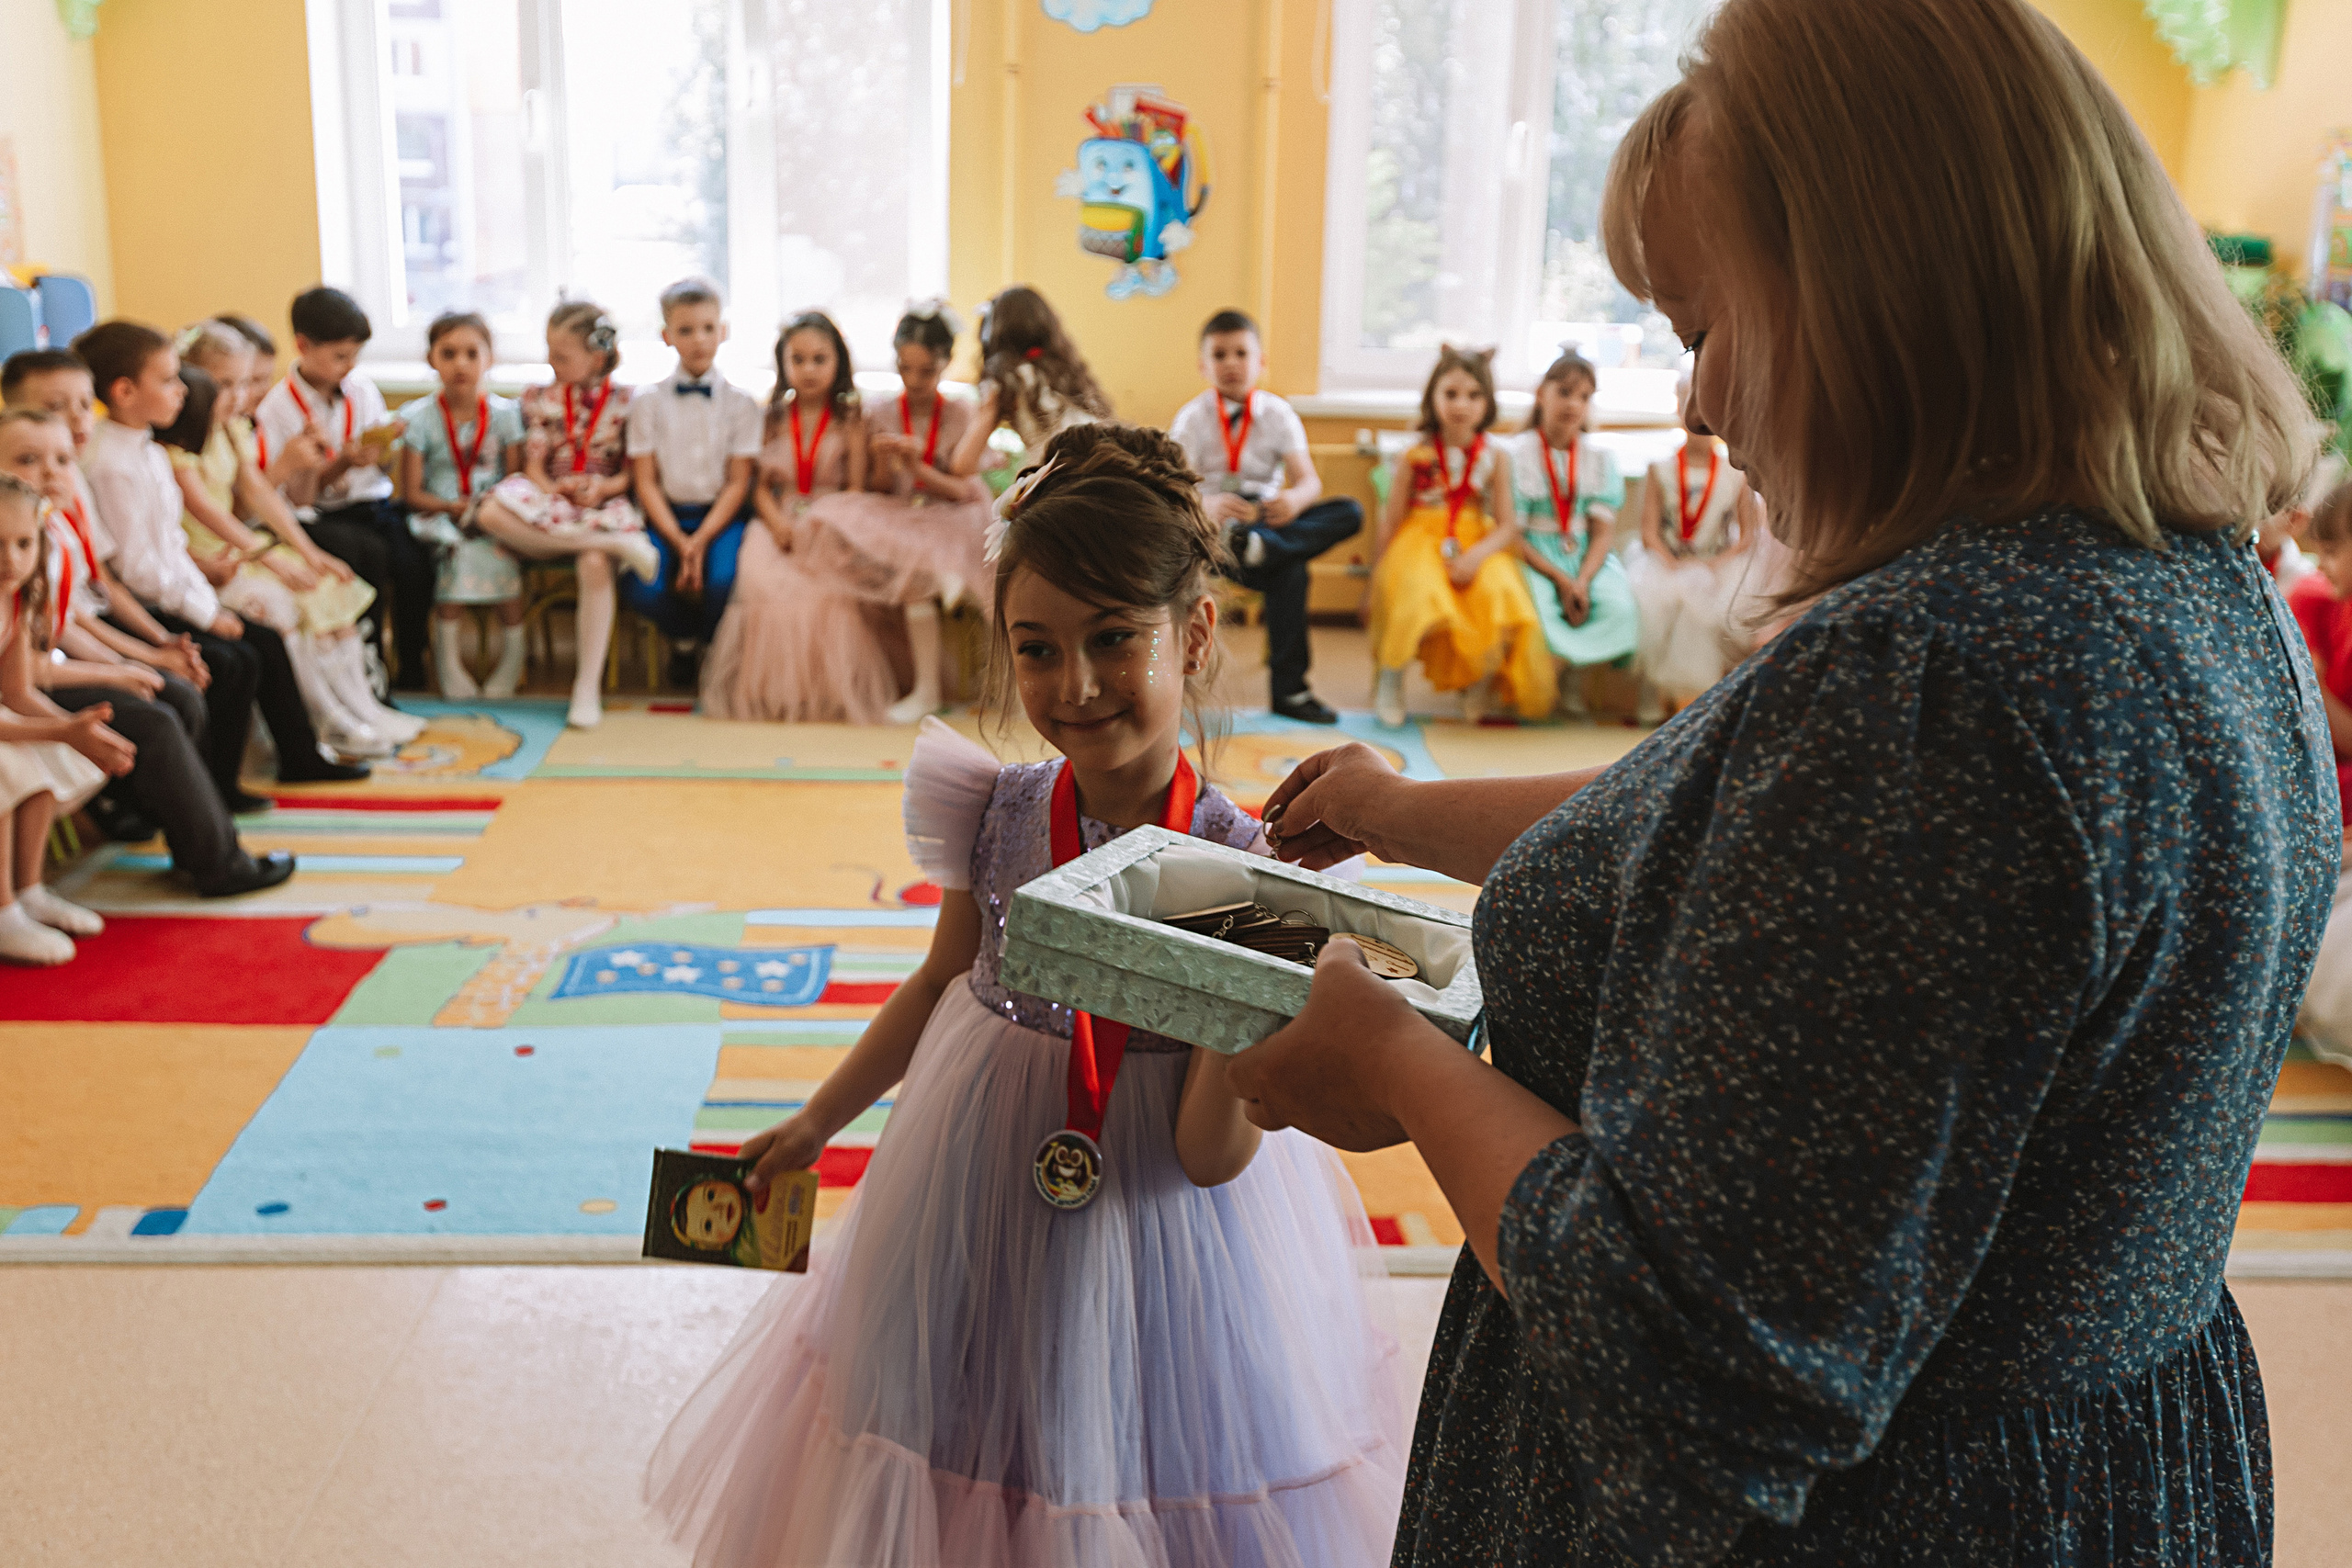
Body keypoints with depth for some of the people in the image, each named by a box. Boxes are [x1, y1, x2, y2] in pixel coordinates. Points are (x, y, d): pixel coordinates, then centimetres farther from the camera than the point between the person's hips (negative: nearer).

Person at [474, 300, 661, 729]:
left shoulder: (625, 402, 6)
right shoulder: (540, 400, 14)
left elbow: (634, 469, 4)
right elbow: (534, 464, 7)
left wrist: (605, 486, -15)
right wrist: (551, 489, -14)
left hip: (605, 504, -2)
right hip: (552, 506, 3)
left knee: (595, 563, -38)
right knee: (490, 513, -33)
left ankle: (589, 683, -29)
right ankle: (616, 544, -34)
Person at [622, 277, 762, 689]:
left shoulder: (740, 403, 3)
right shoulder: (648, 403, 4)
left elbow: (738, 483, -2)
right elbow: (645, 481, 0)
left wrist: (701, 540, -15)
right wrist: (679, 542, -14)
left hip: (721, 515, -1)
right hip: (666, 516, 1)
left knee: (723, 579, -33)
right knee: (641, 588, -27)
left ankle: (714, 646, 4)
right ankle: (684, 637, 10)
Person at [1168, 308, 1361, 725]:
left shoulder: (1278, 414, 6)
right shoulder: (1192, 419, -2)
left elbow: (1310, 481, -8)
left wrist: (1294, 499, -36)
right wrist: (1208, 505, -43)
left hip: (1267, 518, 5)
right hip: (1212, 527, -4)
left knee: (1349, 514, -25)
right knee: (1289, 571, -37)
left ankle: (1258, 548, -44)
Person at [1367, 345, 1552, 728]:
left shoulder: (1496, 457, 2)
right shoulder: (1415, 458, -1)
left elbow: (1507, 526, -2)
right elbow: (1390, 523, 4)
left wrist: (1476, 555, -20)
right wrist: (1376, 578, 2)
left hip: (1478, 546, 2)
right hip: (1421, 543, -1)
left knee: (1500, 593, -29)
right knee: (1416, 592, -34)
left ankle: (1483, 680, 0)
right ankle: (1390, 677, -6)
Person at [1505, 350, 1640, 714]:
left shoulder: (1600, 458, 6)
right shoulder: (1516, 454, -5)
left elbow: (1604, 531, 0)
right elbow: (1511, 534, -8)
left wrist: (1582, 582, -18)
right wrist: (1561, 580, -17)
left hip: (1587, 557, 3)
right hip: (1531, 557, -3)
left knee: (1619, 608, -27)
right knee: (1538, 611, -35)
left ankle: (1576, 674, -3)